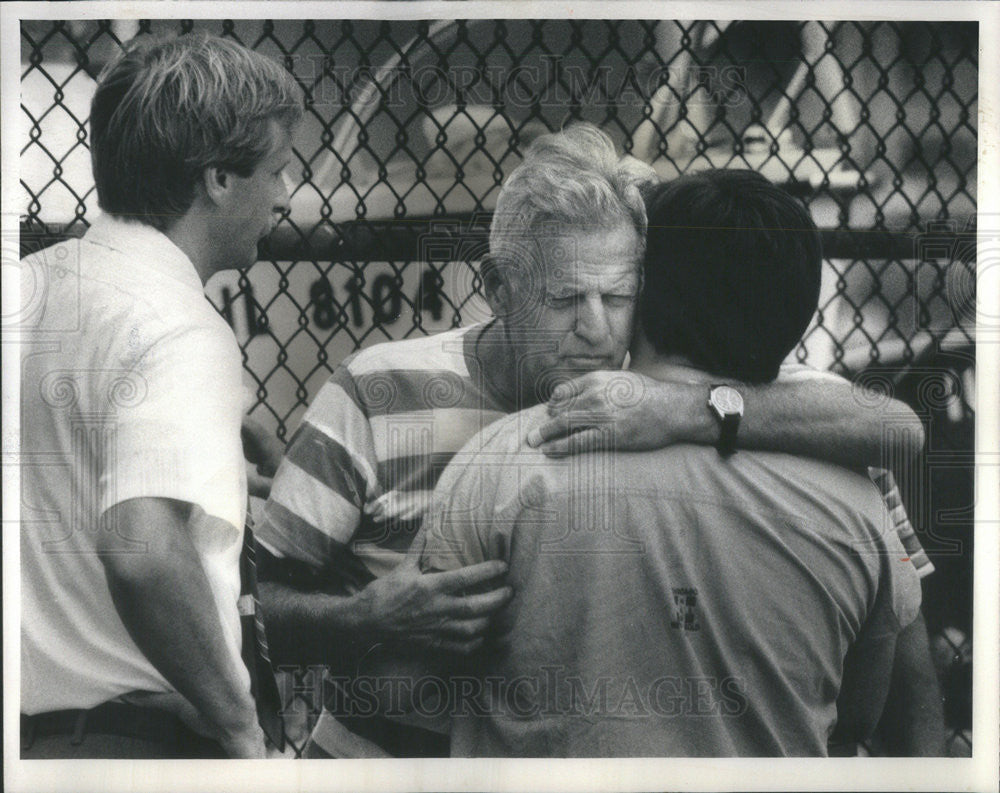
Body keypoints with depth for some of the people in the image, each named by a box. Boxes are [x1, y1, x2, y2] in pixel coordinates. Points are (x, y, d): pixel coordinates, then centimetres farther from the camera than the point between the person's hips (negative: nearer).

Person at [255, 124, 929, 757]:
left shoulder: (658, 390, -8)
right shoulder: (380, 394, -11)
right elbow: (258, 606, -9)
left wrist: (690, 410, -31)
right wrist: (372, 618, -29)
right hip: (380, 756, 0)